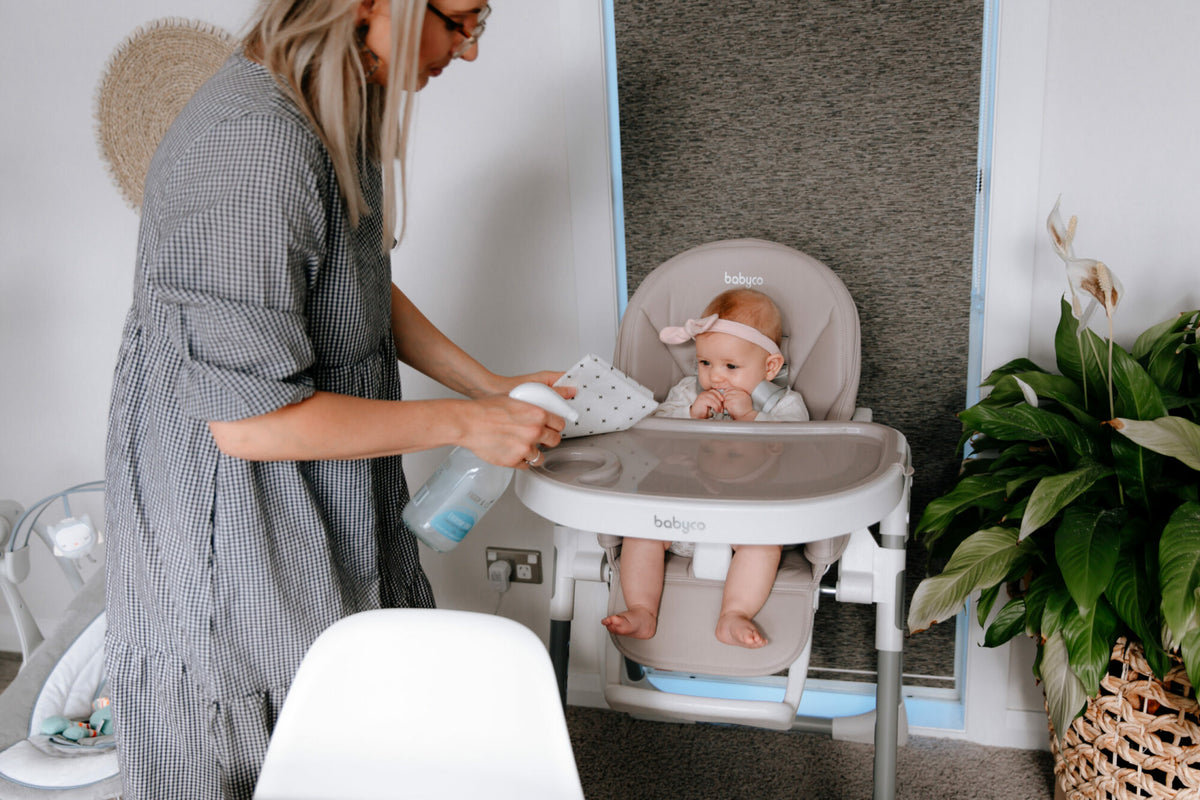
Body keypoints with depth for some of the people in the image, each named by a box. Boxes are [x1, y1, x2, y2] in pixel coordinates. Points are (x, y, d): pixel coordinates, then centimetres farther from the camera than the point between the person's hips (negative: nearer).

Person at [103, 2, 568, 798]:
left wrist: (493, 387, 9)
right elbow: (250, 419, -29)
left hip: (333, 509, 9)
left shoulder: (343, 114, 1)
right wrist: (464, 424, -20)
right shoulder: (252, 144, -31)